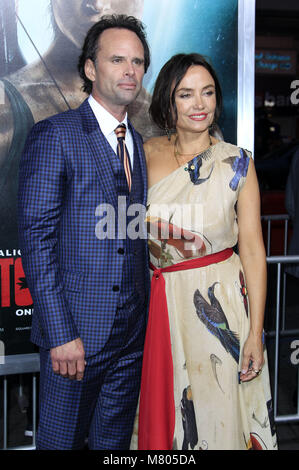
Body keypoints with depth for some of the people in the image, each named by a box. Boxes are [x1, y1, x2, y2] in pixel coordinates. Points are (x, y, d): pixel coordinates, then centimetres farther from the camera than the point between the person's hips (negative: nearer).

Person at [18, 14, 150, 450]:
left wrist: (146, 315, 9)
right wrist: (61, 333, -18)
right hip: (75, 331, -6)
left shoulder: (140, 144, 13)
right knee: (61, 440, 8)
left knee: (114, 442, 16)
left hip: (133, 332, 6)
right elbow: (36, 239, -14)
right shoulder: (54, 135, -9)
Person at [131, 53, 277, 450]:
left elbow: (253, 249, -9)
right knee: (162, 411, 16)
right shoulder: (146, 154, 1)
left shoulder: (237, 163, -7)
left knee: (217, 412, 10)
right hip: (160, 302, 3)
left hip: (221, 304, -2)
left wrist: (255, 333, -12)